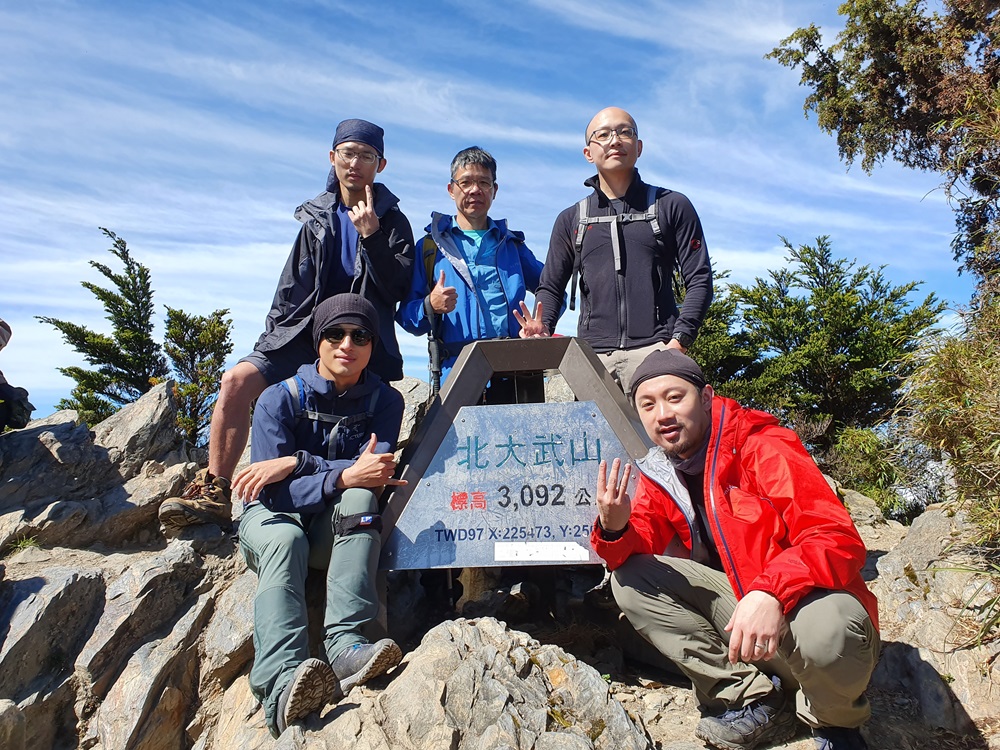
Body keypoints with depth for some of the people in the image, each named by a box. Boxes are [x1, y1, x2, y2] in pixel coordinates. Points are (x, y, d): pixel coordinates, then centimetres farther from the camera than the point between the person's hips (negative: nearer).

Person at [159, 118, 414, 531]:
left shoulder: (393, 222, 7)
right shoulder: (317, 218, 17)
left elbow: (397, 288, -6)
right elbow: (292, 286, 19)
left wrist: (370, 234, -14)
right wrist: (274, 336, 12)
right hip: (304, 334, 2)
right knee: (237, 380, -17)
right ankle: (215, 493, -16)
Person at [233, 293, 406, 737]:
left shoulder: (384, 401, -2)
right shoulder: (279, 399, -9)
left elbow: (376, 475, -16)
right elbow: (272, 490, -19)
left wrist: (297, 462, -23)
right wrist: (343, 476, -34)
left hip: (339, 531, 1)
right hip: (272, 518, -1)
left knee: (360, 497, -32)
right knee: (285, 539, -36)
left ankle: (345, 643, -43)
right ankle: (282, 684, -54)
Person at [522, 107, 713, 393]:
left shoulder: (672, 206, 12)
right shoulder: (571, 219, 19)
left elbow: (699, 280, 6)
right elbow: (551, 287, 18)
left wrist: (679, 341, -9)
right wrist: (542, 329, -4)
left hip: (654, 349, -2)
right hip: (592, 354, 2)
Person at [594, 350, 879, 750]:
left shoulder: (763, 446, -18)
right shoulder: (658, 472, 1)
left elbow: (839, 540, -26)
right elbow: (636, 548, -4)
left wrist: (771, 593, -42)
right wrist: (614, 528, -28)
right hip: (737, 600, 6)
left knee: (824, 630, -39)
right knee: (630, 579, -11)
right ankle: (755, 700, -5)